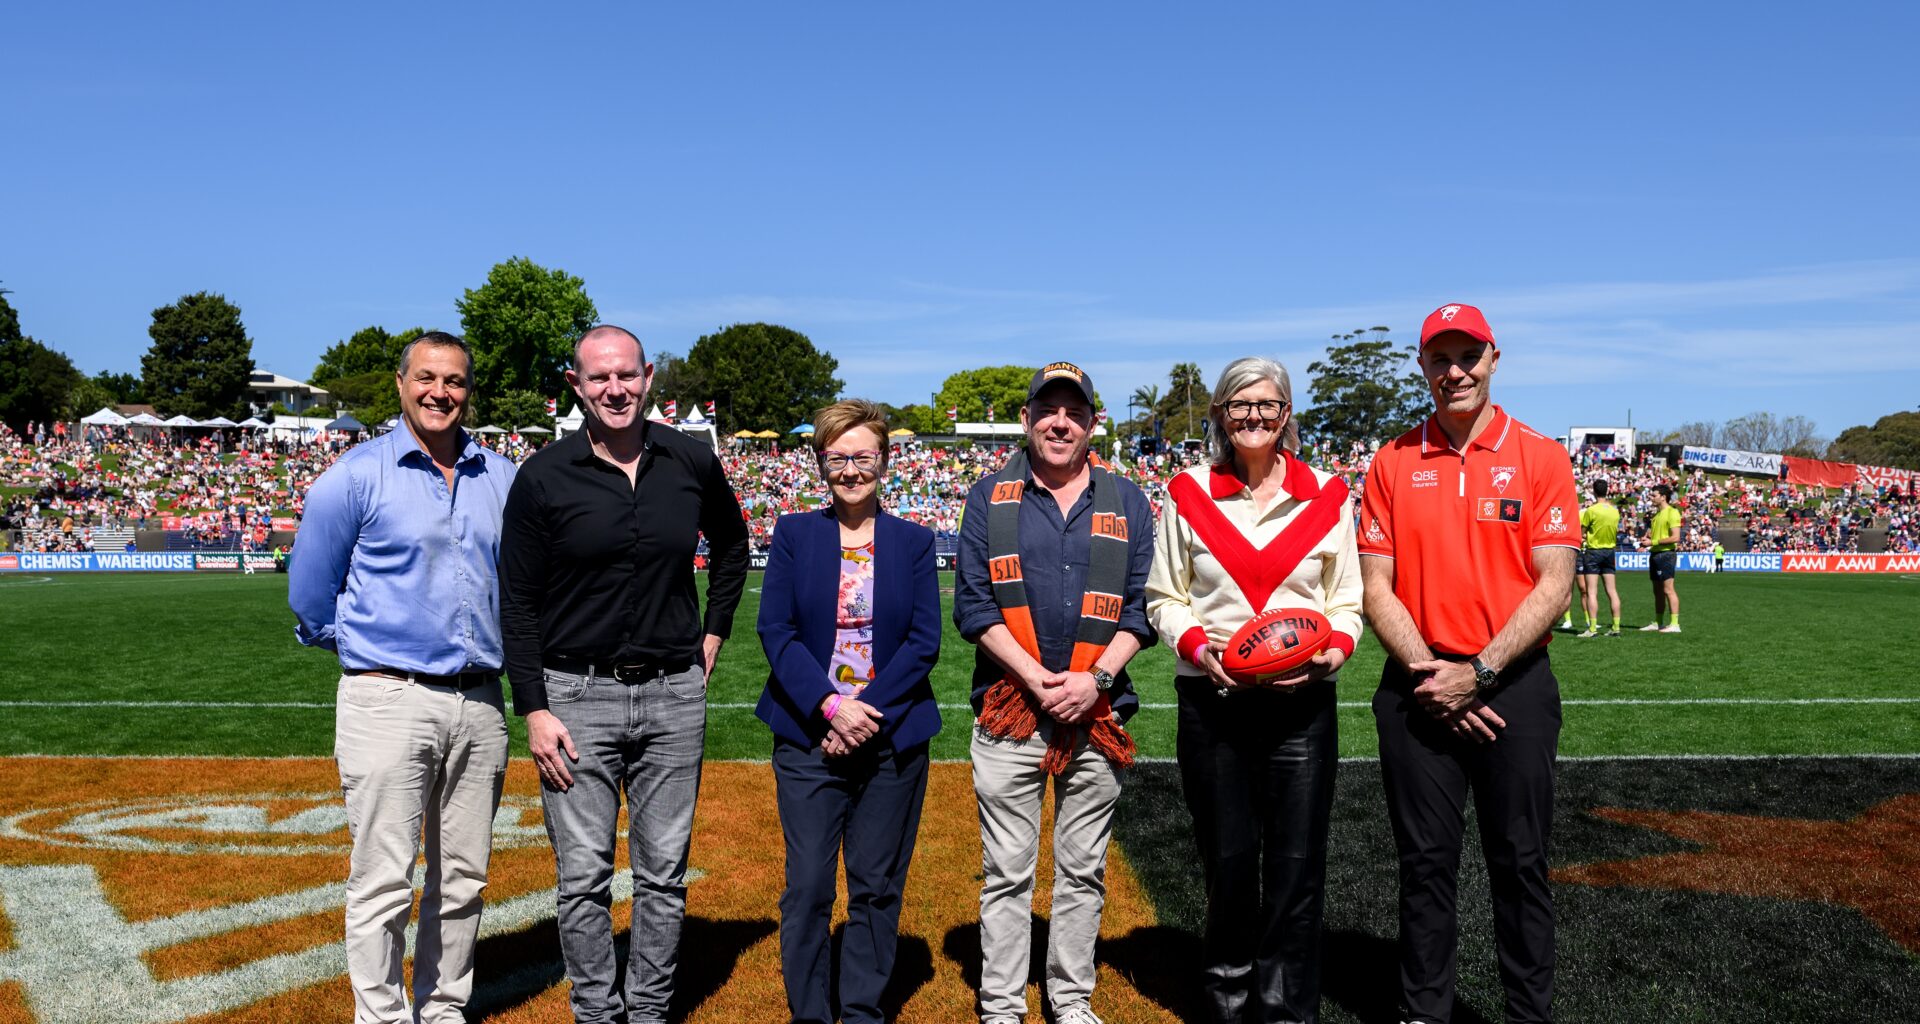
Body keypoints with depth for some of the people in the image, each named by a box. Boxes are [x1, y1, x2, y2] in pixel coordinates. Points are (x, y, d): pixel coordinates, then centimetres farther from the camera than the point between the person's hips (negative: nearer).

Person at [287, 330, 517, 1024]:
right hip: (389, 700, -4)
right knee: (383, 882, -2)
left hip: (481, 703, 5)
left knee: (464, 878, 12)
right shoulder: (357, 475, -3)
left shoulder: (502, 479, 10)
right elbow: (311, 591, 3)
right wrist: (367, 647, 11)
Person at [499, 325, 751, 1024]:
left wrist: (713, 632, 13)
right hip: (577, 694, -2)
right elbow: (518, 602, -2)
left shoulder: (694, 463, 2)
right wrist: (534, 709, -7)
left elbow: (732, 548, 21)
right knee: (584, 876, 3)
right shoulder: (544, 476, -4)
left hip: (675, 695, 2)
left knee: (664, 873, 10)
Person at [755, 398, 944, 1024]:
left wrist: (868, 712, -12)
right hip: (808, 736, 0)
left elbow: (924, 641, -1)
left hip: (892, 736, 1)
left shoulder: (914, 542, 6)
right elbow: (775, 631, -2)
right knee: (807, 887, 1)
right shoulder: (794, 534, 5)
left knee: (877, 888, 8)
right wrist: (830, 707, -14)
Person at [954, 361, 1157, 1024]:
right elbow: (973, 604, 0)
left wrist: (1095, 679, -10)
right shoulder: (990, 497, 5)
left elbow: (1140, 608, 4)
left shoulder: (1128, 503, 9)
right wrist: (1034, 677, -11)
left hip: (1098, 714, 2)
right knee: (1007, 871, 3)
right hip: (1009, 712, -1)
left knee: (1083, 870, 10)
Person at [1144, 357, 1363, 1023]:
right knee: (1229, 861, 8)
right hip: (1212, 701, 0)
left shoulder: (1326, 496, 6)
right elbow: (1164, 599, 8)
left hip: (1302, 701, 0)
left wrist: (1331, 652, -10)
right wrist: (1199, 647, -10)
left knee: (1296, 866, 2)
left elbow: (1346, 602, 9)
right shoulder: (1190, 494, 5)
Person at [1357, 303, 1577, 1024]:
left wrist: (1478, 673, -14)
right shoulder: (1393, 463, 5)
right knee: (1425, 859, 10)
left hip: (1514, 686, -1)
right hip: (1418, 688, 2)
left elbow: (1553, 586, -5)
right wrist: (1428, 672, -10)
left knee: (1520, 862, 7)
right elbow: (1375, 588, 2)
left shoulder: (1540, 457, 0)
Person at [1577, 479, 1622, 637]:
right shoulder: (1615, 511, 4)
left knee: (1591, 592, -4)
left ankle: (1592, 628, -7)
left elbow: (1581, 535, -7)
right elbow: (1616, 533, 14)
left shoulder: (1591, 510, -13)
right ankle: (1616, 627, 9)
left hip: (1593, 551, -6)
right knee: (1612, 591, 7)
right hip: (1609, 552, 6)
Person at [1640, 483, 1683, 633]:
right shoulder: (1657, 514, 18)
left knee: (1668, 589, -10)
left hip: (1666, 554, -9)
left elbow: (1675, 537, -18)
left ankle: (1674, 624, -9)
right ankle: (1656, 623, 15)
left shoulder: (1672, 513, -10)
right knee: (1657, 591, 11)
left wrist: (1653, 542, -14)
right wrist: (1647, 538, 6)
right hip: (1655, 554, 9)